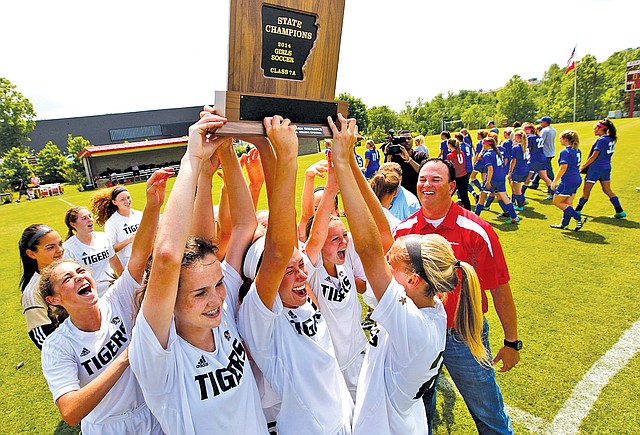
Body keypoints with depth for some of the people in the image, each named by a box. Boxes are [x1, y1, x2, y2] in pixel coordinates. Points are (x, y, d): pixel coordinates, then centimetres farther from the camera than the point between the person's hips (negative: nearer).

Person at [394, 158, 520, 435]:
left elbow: (500, 290, -9)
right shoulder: (403, 231, -7)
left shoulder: (476, 231, -16)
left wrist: (511, 342, -4)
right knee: (419, 411, 24)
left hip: (464, 338, -2)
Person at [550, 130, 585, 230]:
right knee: (567, 203, 15)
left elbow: (563, 168, -20)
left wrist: (555, 181, -16)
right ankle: (564, 224, 21)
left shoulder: (565, 152, -16)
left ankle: (579, 218, -5)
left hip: (568, 181, -9)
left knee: (557, 202, 1)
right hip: (577, 180, 9)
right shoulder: (577, 151, 11)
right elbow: (577, 166, 17)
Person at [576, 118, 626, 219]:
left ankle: (578, 211, 12)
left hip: (595, 169, -9)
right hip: (606, 169, 9)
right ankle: (620, 211, 13)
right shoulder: (611, 139, 9)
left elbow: (594, 157, -16)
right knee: (607, 190, 14)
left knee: (586, 190, 2)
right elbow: (605, 154, 14)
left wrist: (583, 166, -8)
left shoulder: (601, 140, -16)